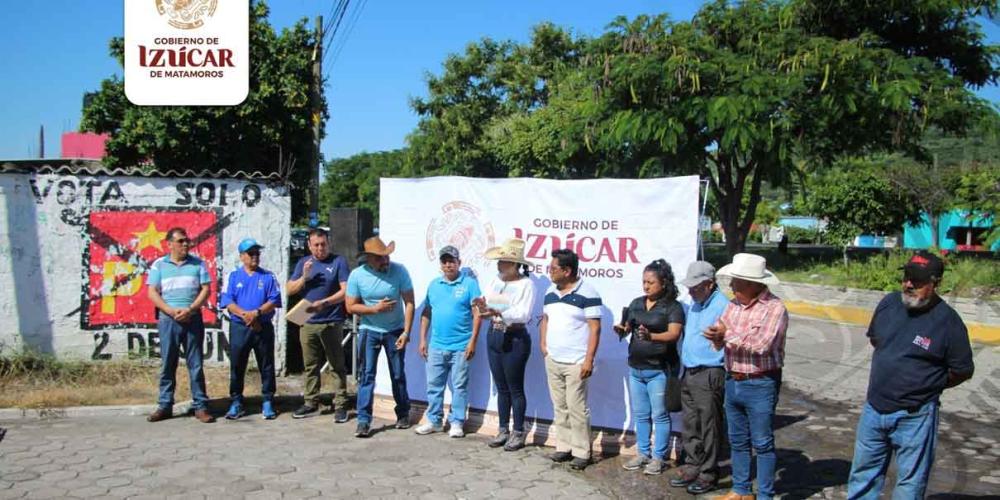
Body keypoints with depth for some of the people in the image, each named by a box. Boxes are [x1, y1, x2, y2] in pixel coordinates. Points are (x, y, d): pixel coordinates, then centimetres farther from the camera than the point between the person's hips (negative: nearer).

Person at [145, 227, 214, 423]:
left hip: (193, 318, 0)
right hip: (168, 319, 0)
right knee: (167, 364, 5)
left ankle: (200, 406, 5)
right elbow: (153, 293, 2)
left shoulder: (197, 263, 8)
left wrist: (190, 309, -11)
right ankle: (165, 406, 12)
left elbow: (206, 289, 3)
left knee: (196, 364, 1)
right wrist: (171, 311, -11)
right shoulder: (159, 265, 7)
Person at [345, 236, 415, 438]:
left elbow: (409, 303, -13)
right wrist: (375, 309, -20)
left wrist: (406, 332, -17)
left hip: (395, 330, 0)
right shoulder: (357, 275, -12)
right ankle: (364, 420, -2)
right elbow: (351, 307, -7)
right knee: (367, 374, -6)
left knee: (398, 374, 10)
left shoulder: (399, 271, -15)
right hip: (369, 331, 0)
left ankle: (403, 414, 28)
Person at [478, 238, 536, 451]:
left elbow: (523, 314, -22)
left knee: (515, 388, 4)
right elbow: (488, 305, 4)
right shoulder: (495, 281, 6)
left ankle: (518, 433, 16)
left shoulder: (526, 284, -13)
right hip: (494, 336, 6)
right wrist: (484, 306, -19)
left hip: (514, 339, -6)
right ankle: (503, 430, 25)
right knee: (501, 388, 15)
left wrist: (497, 313, -32)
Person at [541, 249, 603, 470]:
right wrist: (543, 343, 7)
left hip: (576, 363, -7)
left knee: (577, 408, -3)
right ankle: (563, 447, 22)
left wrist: (589, 359, -17)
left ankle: (581, 452, 7)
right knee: (560, 407, 13)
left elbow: (595, 328, -13)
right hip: (552, 361, 7)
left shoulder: (587, 293, -12)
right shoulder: (550, 292, 11)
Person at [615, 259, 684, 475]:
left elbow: (674, 334, -19)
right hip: (635, 367, 6)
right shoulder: (637, 303, 10)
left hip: (658, 370, -6)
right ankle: (642, 453, 26)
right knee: (640, 414, 15)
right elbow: (626, 326, 14)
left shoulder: (673, 307, -7)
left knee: (659, 415, 3)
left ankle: (659, 457, 13)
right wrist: (622, 330, -10)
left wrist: (651, 336, -35)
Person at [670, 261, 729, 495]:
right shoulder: (694, 305, 13)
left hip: (709, 376, -8)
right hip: (688, 374, 8)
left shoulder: (723, 307, -15)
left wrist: (728, 377, -17)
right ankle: (692, 466, 27)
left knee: (709, 428, 1)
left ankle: (708, 474, 12)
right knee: (690, 425, 15)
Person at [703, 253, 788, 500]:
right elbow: (720, 342, 7)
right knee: (737, 441, 15)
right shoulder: (733, 305, 7)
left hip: (760, 385, -7)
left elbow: (762, 344, -23)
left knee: (763, 443, 4)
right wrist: (717, 337, -17)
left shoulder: (774, 308, -13)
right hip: (733, 382, 7)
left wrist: (728, 334, -13)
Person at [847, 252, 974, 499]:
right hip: (874, 410, 5)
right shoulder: (889, 303, -1)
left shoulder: (948, 321, -15)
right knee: (863, 474, 18)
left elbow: (963, 371, -6)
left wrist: (928, 386, 2)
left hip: (914, 417, -5)